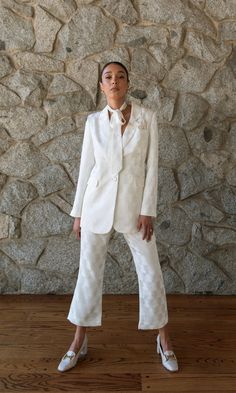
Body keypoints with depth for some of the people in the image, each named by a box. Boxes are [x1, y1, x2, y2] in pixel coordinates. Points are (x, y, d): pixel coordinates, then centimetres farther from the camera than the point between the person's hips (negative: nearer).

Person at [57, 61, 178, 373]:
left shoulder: (147, 117, 0)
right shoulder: (94, 121, 4)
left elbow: (152, 166, -3)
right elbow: (86, 167, 6)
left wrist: (148, 210, -9)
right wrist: (78, 212, 5)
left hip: (134, 204, -1)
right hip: (97, 205, 1)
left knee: (151, 273, 5)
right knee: (89, 273, 8)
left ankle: (164, 340, 26)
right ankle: (79, 342, 26)